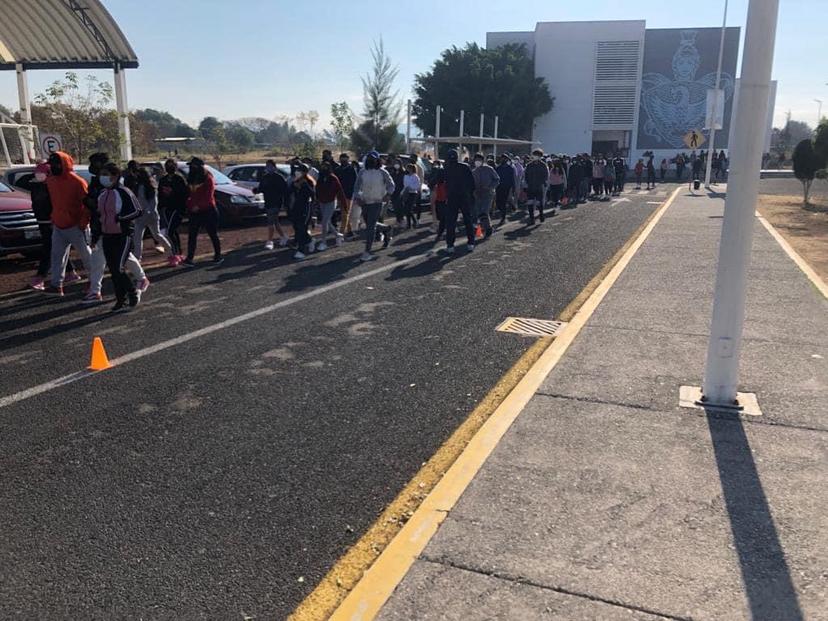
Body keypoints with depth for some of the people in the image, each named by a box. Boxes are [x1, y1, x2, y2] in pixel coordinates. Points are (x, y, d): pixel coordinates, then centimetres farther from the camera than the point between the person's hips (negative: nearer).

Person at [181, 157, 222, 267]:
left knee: (213, 234, 3)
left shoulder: (208, 178, -8)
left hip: (208, 211, -6)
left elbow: (209, 196, -15)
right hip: (195, 212, 6)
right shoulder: (191, 179, 13)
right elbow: (189, 195, 19)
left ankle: (218, 256, 16)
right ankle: (189, 259, -1)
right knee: (191, 235, 0)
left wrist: (198, 206, -18)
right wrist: (189, 206, 4)